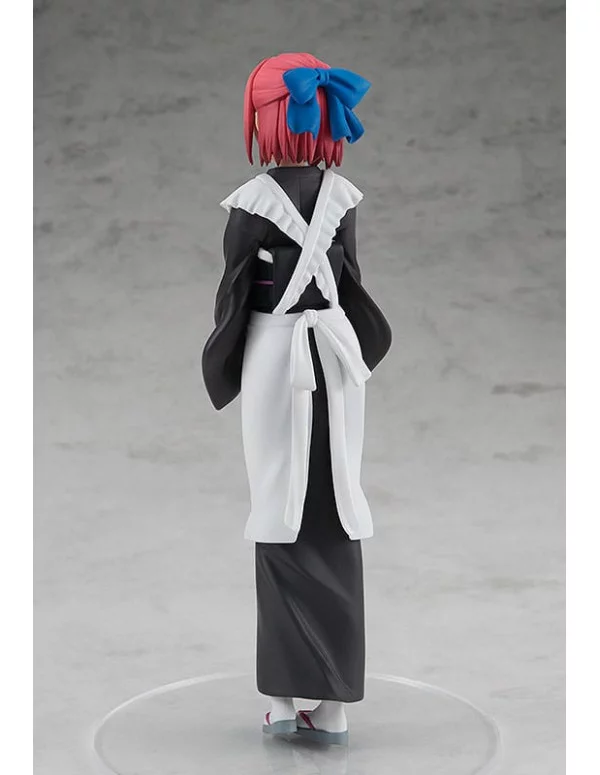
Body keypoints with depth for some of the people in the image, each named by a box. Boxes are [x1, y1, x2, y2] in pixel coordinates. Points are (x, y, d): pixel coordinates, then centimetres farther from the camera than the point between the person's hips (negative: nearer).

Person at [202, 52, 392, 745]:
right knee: (335, 519, 4)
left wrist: (222, 369, 8)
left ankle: (284, 694, 3)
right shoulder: (341, 196, 2)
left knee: (282, 519, 3)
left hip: (275, 357, -3)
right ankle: (334, 703, 6)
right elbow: (349, 278, 9)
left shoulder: (252, 203, -10)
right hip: (335, 357, 4)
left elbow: (233, 295, -5)